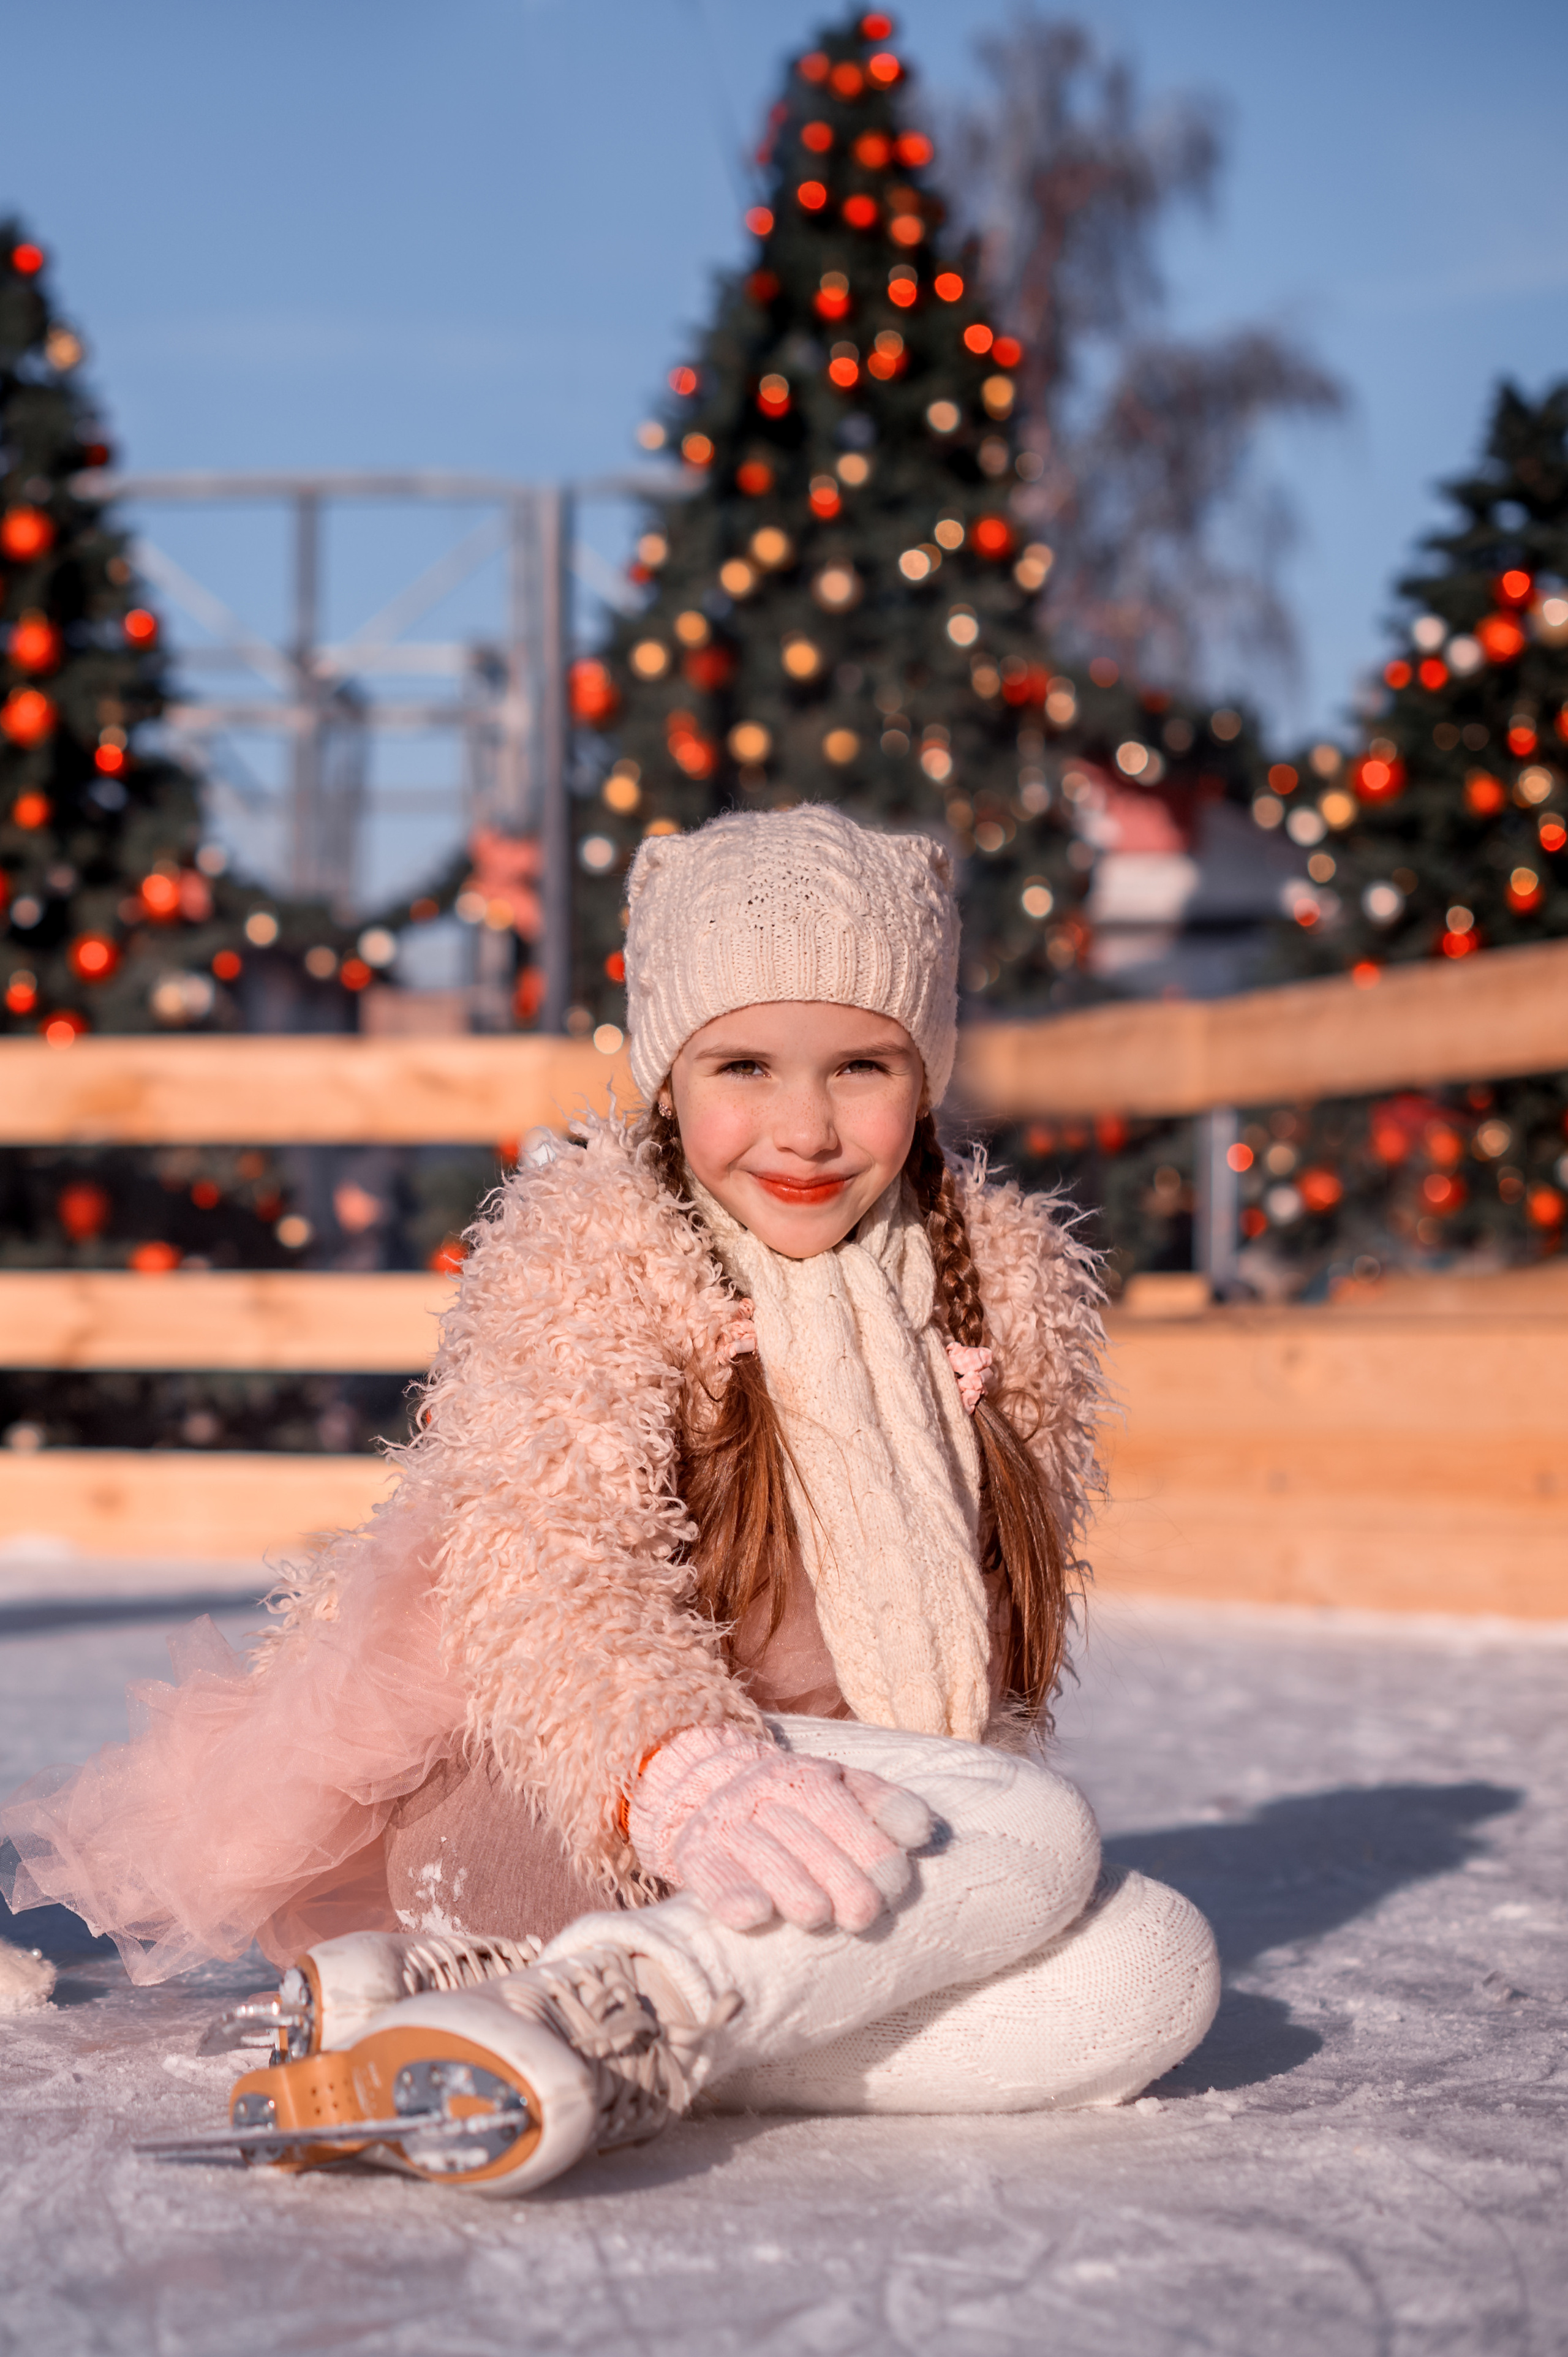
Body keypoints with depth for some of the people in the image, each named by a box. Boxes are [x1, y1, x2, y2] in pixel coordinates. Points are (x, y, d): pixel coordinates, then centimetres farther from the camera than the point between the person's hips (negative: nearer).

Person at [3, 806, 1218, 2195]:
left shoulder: (1015, 1285, 6)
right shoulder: (588, 1256, -10)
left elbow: (1007, 1614, 19)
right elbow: (547, 1574, -28)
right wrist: (692, 1785, -46)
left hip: (871, 1810, 7)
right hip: (556, 1818, -6)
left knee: (1154, 1972, -23)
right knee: (1034, 1835, -29)